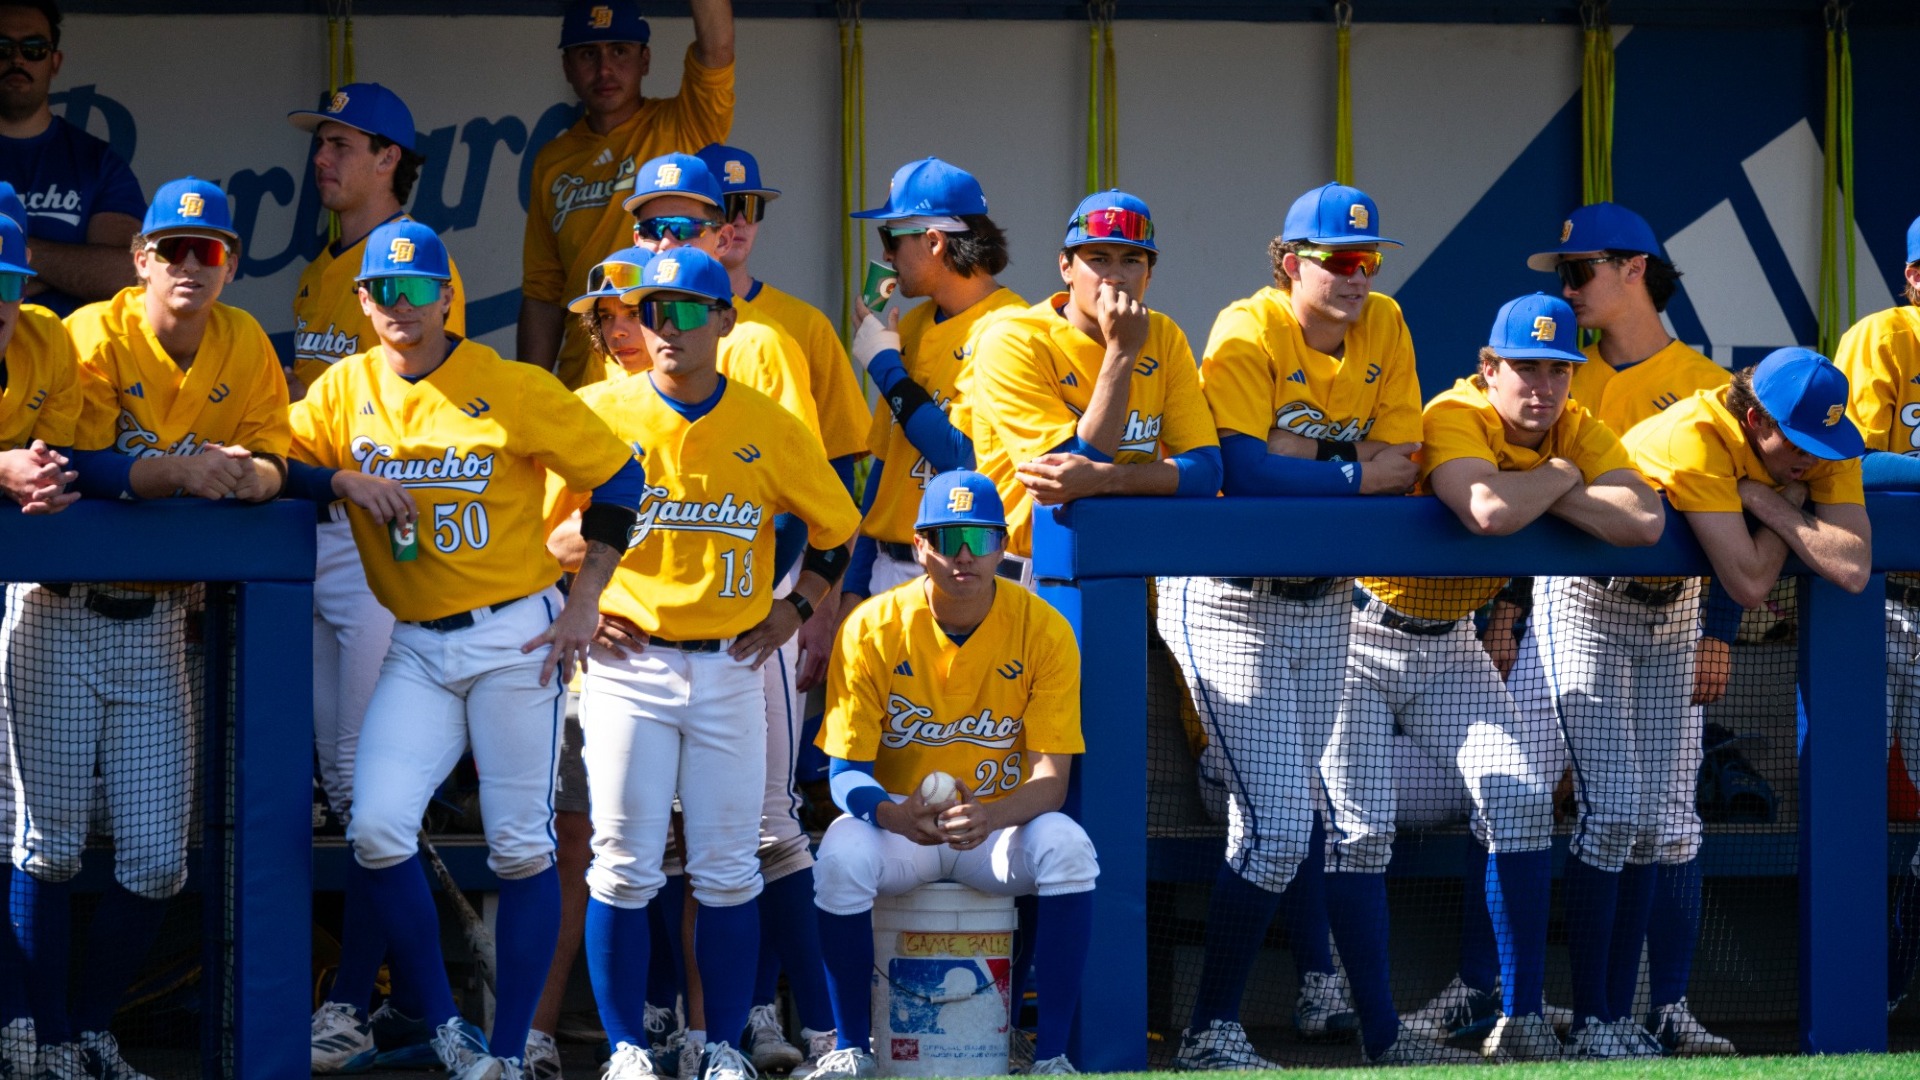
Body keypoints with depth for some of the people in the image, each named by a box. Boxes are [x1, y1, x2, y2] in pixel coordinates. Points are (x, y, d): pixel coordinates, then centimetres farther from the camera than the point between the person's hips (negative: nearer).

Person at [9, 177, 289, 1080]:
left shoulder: (246, 349, 1)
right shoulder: (94, 337, -12)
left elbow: (272, 460, 0)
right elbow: (76, 462, -23)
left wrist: (245, 474, -22)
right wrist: (179, 471, -34)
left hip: (157, 622, 4)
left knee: (156, 860, 2)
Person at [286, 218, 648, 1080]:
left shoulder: (512, 389, -6)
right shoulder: (343, 390, 5)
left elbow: (617, 476, -2)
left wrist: (583, 605, -6)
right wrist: (343, 479, -16)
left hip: (516, 635, -3)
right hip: (416, 647, 3)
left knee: (520, 847, -1)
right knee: (377, 829, -14)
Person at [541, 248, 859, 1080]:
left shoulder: (772, 427, 2)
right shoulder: (599, 411, -1)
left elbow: (836, 527, 16)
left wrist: (794, 608, 8)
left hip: (731, 669, 1)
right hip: (626, 661, -1)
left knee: (727, 871, 2)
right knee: (624, 868, -3)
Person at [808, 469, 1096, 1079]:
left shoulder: (1044, 632, -11)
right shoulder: (872, 629, -11)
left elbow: (1052, 779, -15)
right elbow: (847, 771, -11)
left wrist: (991, 817, -38)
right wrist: (894, 816, -35)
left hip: (1004, 820, 0)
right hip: (898, 819, 0)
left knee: (1066, 848, -32)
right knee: (842, 857, -33)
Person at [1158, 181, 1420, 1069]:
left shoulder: (1384, 329, 2)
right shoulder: (1247, 334, -16)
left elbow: (1403, 463, -4)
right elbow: (1242, 471, -28)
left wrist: (1297, 459, -18)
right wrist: (1353, 474, -21)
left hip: (1325, 597, 6)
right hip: (1233, 601, -6)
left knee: (1298, 801, 20)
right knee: (1277, 823, -11)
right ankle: (1212, 1030, -3)